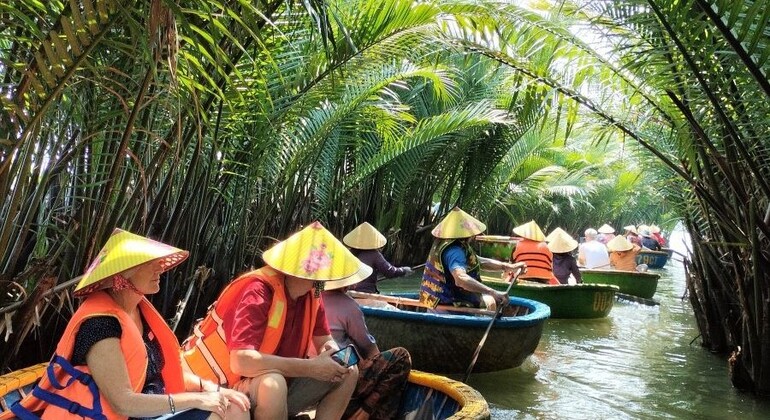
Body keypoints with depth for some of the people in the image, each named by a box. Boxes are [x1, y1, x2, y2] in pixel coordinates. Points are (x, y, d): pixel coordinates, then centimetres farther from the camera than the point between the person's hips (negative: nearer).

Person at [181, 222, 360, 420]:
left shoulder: (312, 292, -4)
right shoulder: (258, 292, -27)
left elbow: (325, 341, 8)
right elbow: (241, 361, -37)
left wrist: (335, 356, -17)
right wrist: (310, 367, -32)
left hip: (275, 382, 8)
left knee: (347, 373, -1)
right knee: (273, 383, -38)